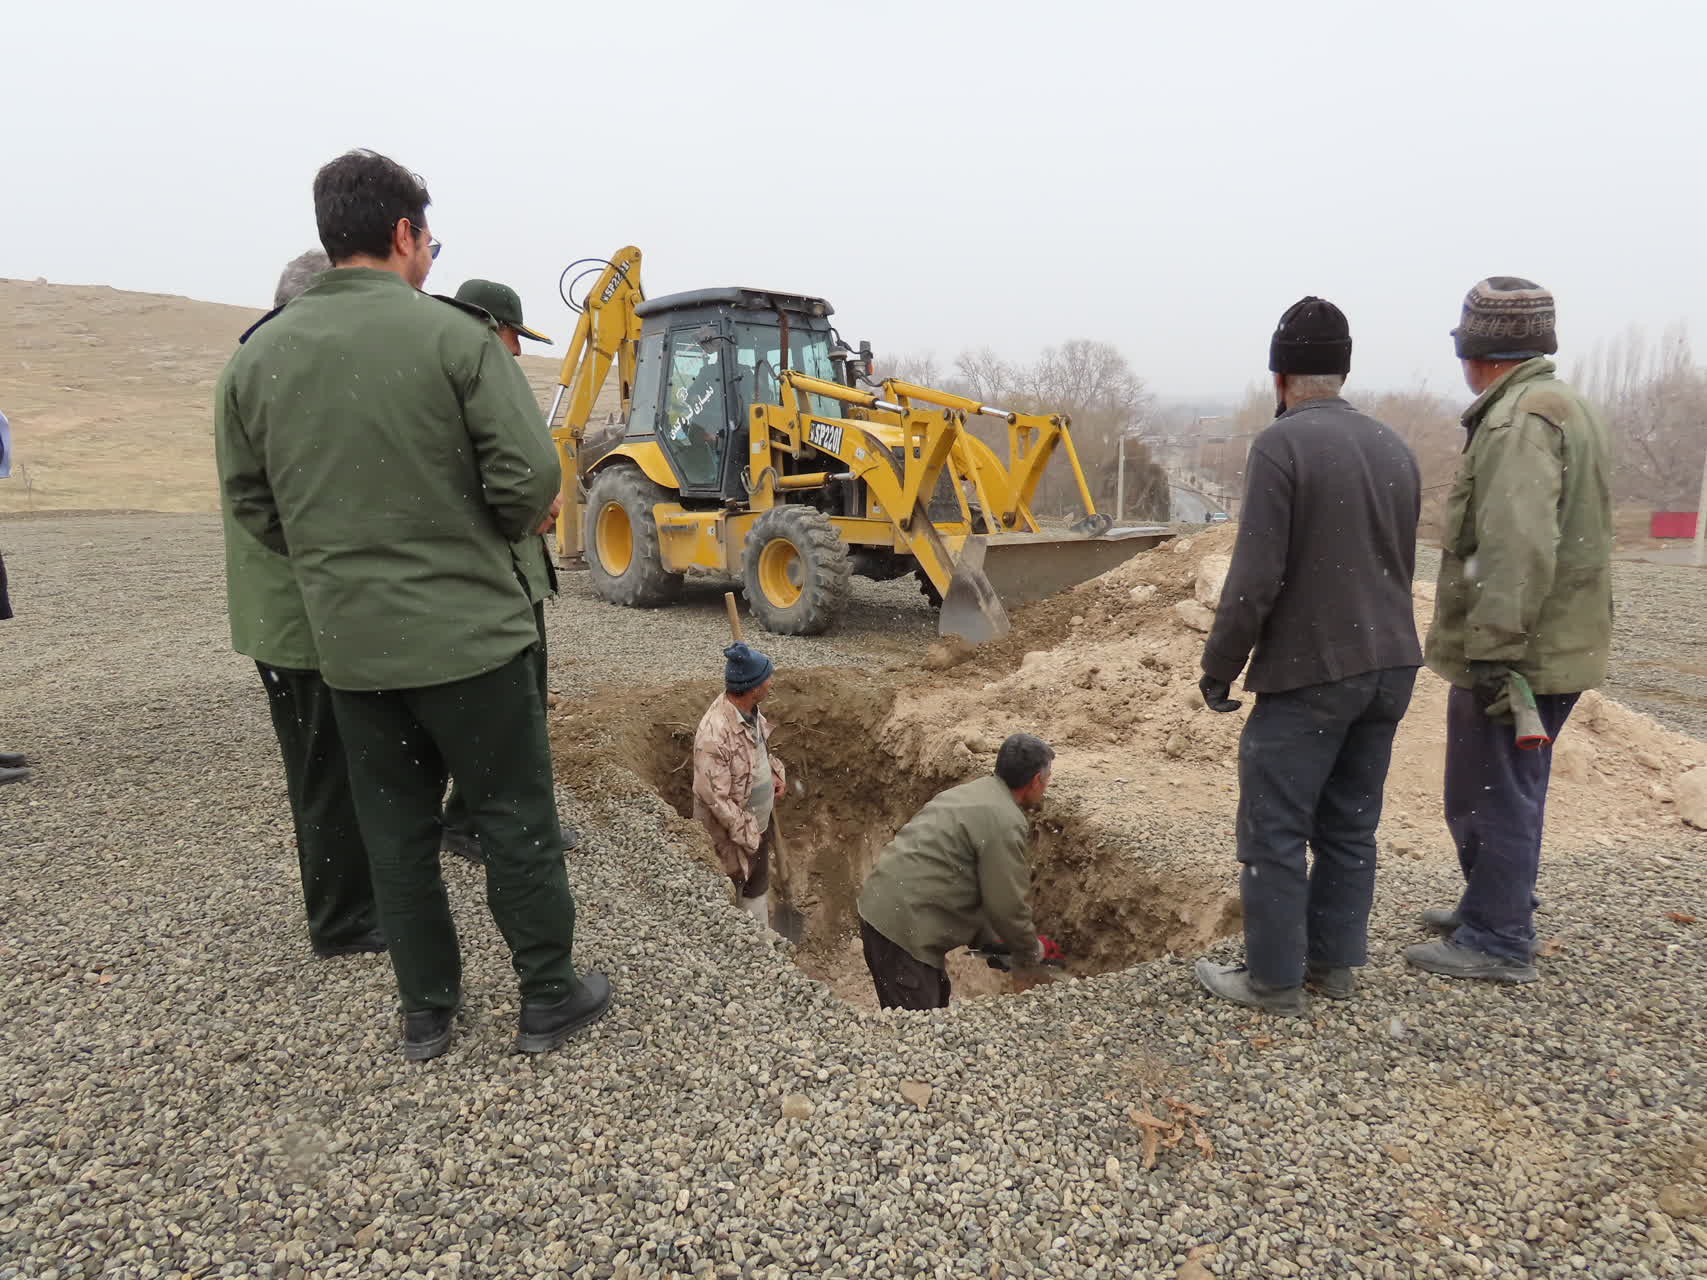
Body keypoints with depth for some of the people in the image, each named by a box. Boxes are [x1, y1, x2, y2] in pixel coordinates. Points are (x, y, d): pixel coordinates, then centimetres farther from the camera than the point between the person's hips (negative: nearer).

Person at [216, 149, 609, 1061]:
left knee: (396, 832, 17)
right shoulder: (457, 336, -11)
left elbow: (249, 502, 8)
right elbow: (529, 478, -16)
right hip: (467, 629, -4)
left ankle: (426, 1010, 29)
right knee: (516, 821, 10)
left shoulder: (256, 355, 3)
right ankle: (548, 999, 22)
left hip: (347, 643, 5)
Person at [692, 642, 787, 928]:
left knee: (758, 885, 27)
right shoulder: (714, 733, -35)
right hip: (732, 833, -9)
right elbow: (715, 797, -29)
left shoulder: (751, 711, -7)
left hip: (759, 822, 9)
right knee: (729, 896, 14)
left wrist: (775, 771, -1)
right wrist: (747, 834, -21)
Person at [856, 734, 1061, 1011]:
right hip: (903, 924, -10)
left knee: (937, 997, 22)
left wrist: (987, 938, 22)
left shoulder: (973, 792, 15)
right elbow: (1008, 906, -12)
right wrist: (1031, 952, 7)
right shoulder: (1004, 822, -15)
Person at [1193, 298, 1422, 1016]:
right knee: (1350, 827, 15)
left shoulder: (1283, 443, -13)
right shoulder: (1394, 447, 9)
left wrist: (1218, 669, -7)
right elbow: (1401, 566, 15)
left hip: (1309, 673, -7)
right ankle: (1336, 963, 26)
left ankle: (1275, 979, 11)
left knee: (1274, 832, 3)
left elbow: (1255, 578, -17)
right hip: (1390, 666, 8)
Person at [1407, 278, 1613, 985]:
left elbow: (1518, 548, -27)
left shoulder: (1518, 421, -17)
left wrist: (1493, 649, -25)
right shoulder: (1568, 408, 17)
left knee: (1492, 795, 0)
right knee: (1508, 792, 20)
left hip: (1514, 655, -10)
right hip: (1558, 646, 10)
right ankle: (1494, 909, 35)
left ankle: (1496, 942, 12)